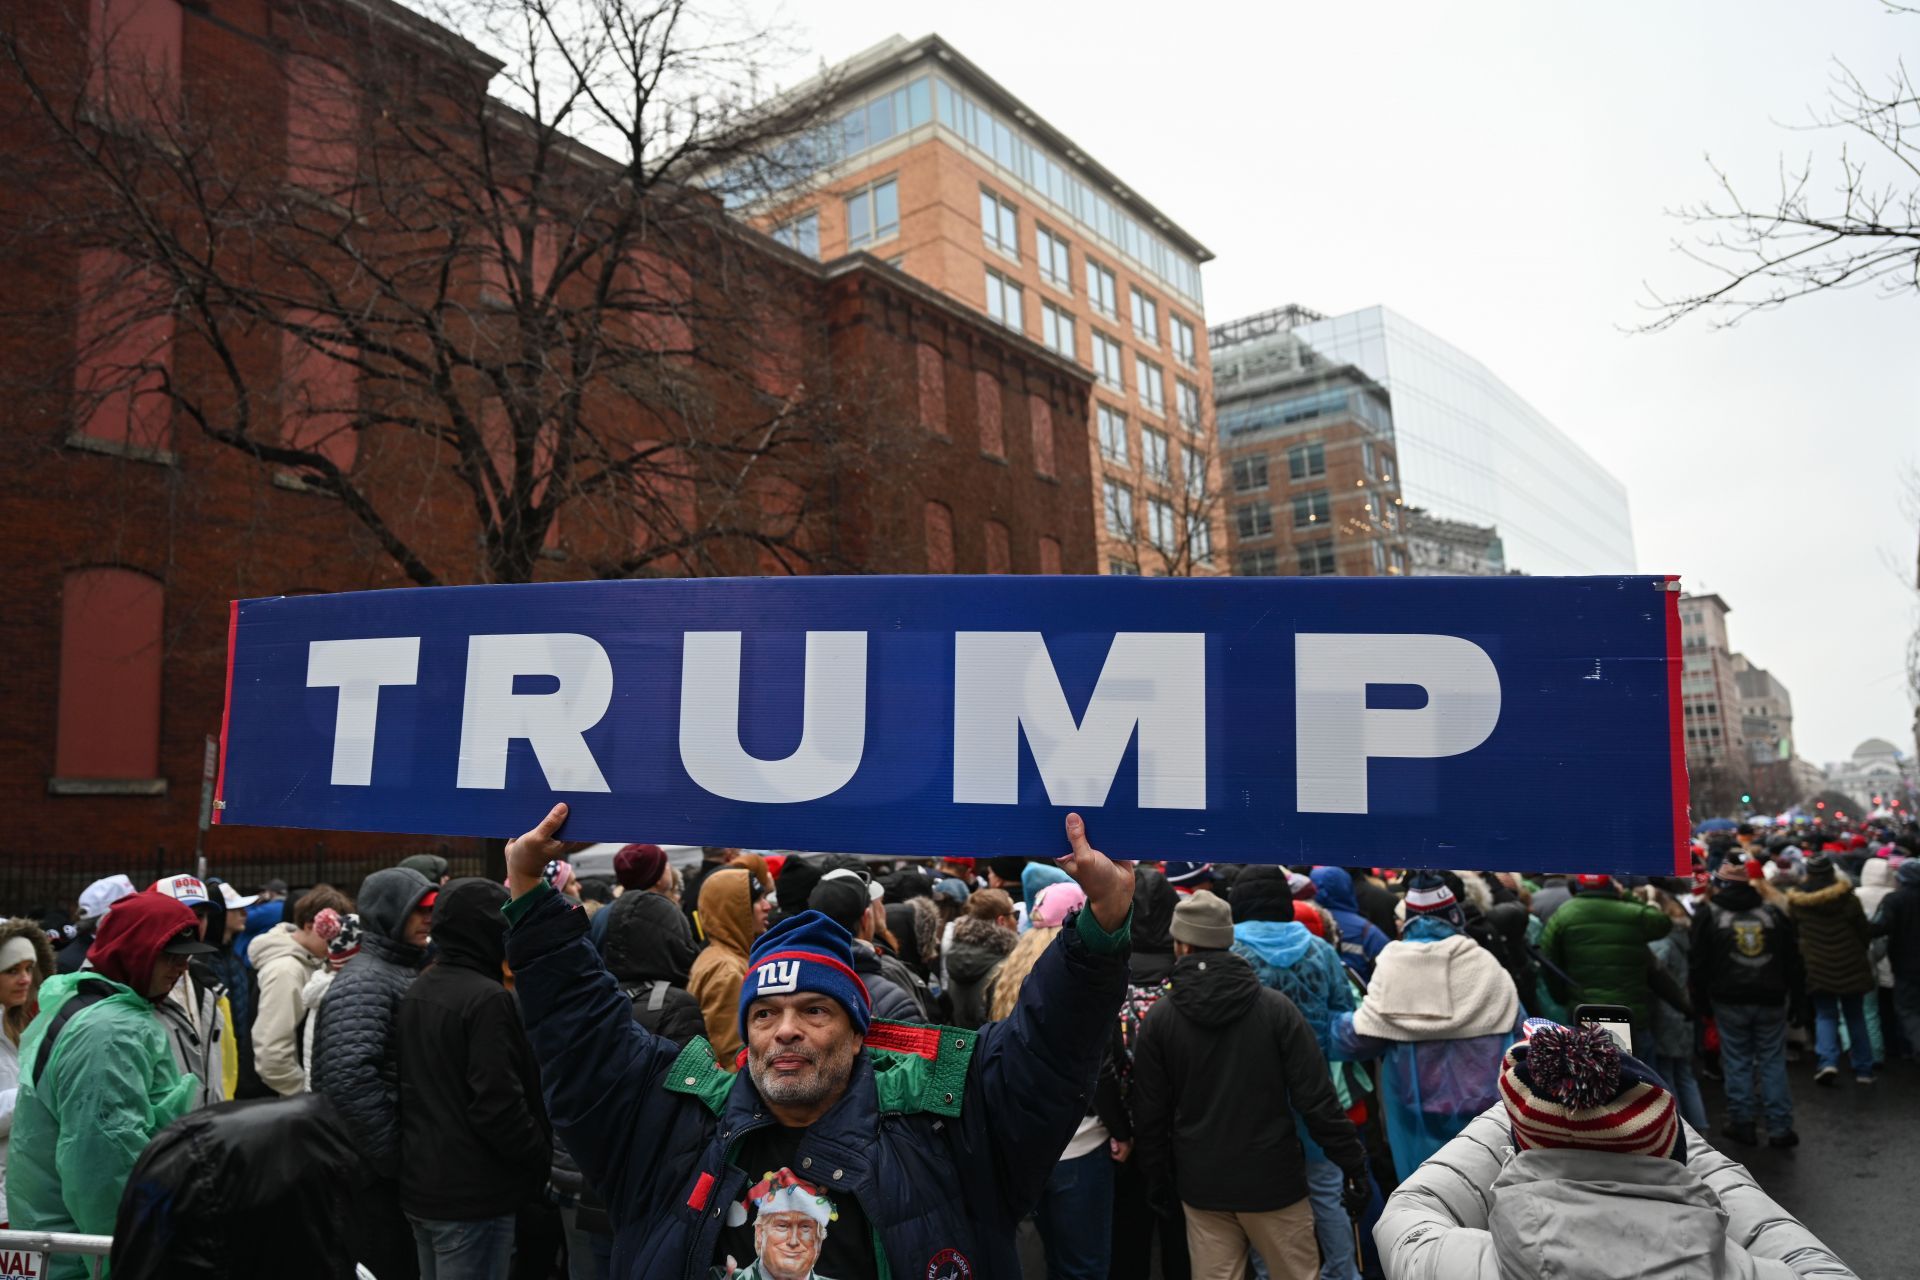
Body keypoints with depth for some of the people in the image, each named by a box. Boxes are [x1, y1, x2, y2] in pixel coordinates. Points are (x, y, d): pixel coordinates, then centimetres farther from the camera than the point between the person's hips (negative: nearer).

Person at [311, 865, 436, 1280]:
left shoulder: (410, 973, 12)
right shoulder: (364, 981, -16)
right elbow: (350, 1079, -28)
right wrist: (394, 1157, -22)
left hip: (404, 1168, 9)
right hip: (375, 1173, -9)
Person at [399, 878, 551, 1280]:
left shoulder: (416, 992, 8)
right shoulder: (488, 998, -20)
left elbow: (416, 1085, 15)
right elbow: (497, 1104, -22)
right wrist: (542, 1157, -9)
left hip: (421, 1183, 9)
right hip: (472, 1193, -9)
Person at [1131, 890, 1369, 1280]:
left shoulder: (1160, 1018, -5)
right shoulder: (1275, 1006, -9)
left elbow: (1149, 1113, -1)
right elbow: (1316, 1098, -11)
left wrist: (1160, 1179, 12)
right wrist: (1353, 1162, -2)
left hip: (1201, 1185, 1)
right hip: (1273, 1178, -1)